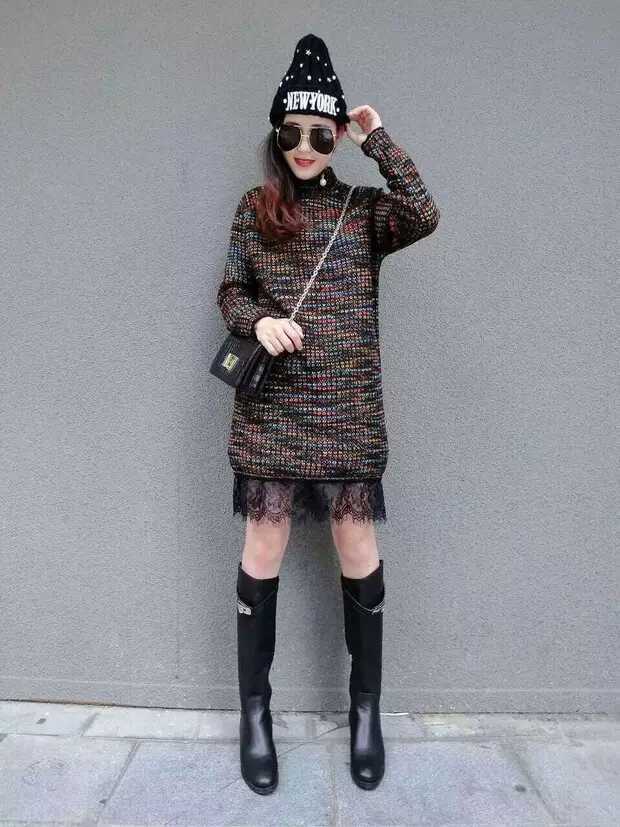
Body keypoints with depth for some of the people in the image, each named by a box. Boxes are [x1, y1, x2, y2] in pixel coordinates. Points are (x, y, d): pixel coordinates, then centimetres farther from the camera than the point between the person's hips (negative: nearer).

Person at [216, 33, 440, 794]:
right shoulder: (255, 209, 10)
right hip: (272, 407, 0)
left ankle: (366, 705, 26)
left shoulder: (365, 209, 10)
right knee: (263, 547, 3)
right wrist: (258, 321, -12)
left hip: (348, 409, 0)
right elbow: (230, 292, 9)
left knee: (357, 548, 4)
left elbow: (424, 218, -9)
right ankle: (255, 709, 22)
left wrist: (380, 142, 0)